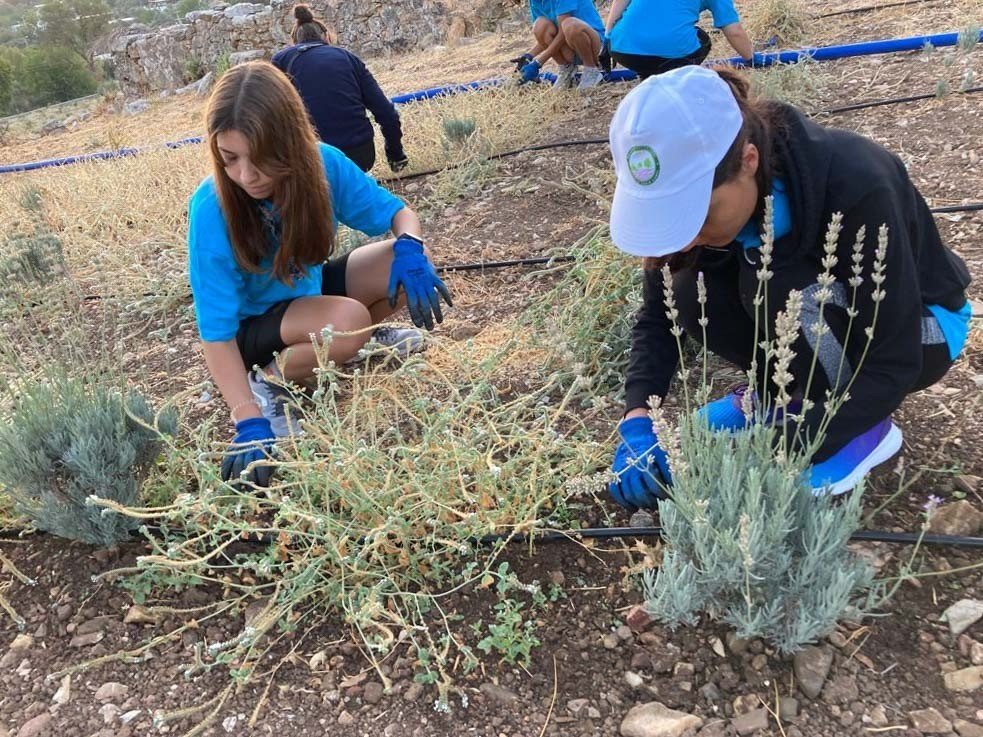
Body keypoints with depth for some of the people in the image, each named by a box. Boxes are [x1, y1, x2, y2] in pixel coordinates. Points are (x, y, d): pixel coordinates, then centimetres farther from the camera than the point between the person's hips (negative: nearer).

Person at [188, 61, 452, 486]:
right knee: (348, 320, -34)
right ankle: (267, 382, -8)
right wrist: (249, 422, -36)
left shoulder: (322, 164, -21)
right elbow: (216, 333, -28)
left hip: (309, 291, 5)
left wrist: (409, 248, -34)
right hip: (253, 325, -4)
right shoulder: (211, 210, -30)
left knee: (409, 266, -17)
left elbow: (397, 212, -10)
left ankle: (364, 333, 9)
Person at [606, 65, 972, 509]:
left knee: (775, 283, -34)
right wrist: (638, 419, -28)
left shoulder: (855, 187, -37)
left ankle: (864, 430, -11)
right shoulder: (699, 187, -22)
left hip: (922, 323, -4)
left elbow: (892, 366, -32)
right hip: (815, 324, 5)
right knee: (692, 294, -24)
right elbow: (657, 313, -13)